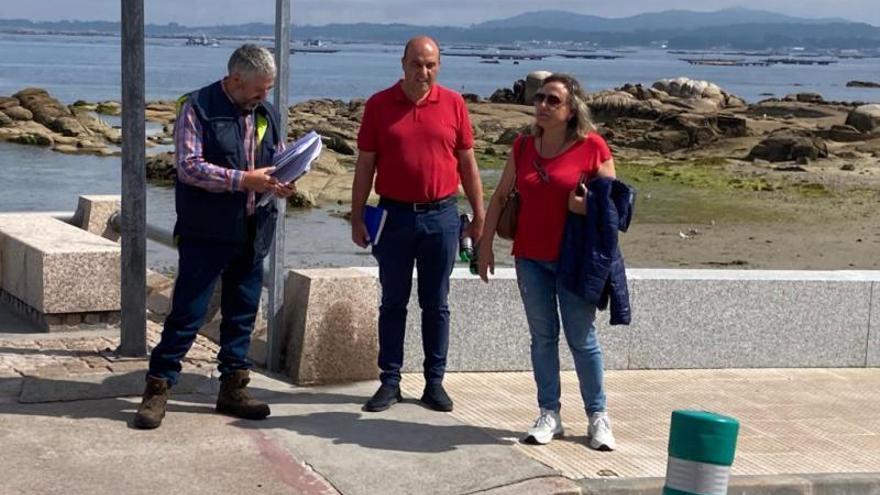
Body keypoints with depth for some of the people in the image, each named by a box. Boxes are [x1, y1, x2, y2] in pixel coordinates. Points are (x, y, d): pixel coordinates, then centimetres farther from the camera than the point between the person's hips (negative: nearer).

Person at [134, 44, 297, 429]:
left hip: (252, 234, 6)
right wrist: (243, 180, -22)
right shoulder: (198, 108, -8)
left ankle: (233, 389, 23)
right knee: (187, 313, -4)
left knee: (242, 314, 12)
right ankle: (157, 389, 6)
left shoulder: (267, 113, 10)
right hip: (206, 234, -6)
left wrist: (282, 183, -4)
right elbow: (189, 166, -16)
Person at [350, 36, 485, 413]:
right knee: (393, 302, 7)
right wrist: (357, 218, 0)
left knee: (436, 304, 8)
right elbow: (365, 165, 3)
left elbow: (467, 162, 7)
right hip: (394, 214, 0)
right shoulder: (379, 105, 0)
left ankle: (435, 382, 16)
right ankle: (389, 382, 14)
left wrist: (479, 215, 6)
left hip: (441, 215, 0)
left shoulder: (453, 104, 1)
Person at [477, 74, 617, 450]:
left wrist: (589, 205, -20)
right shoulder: (524, 146, 5)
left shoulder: (592, 146, -7)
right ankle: (549, 414, 18)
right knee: (542, 336, 9)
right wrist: (485, 244, 8)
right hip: (531, 257, 4)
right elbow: (500, 196, 11)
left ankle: (598, 416, 15)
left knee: (582, 339, 3)